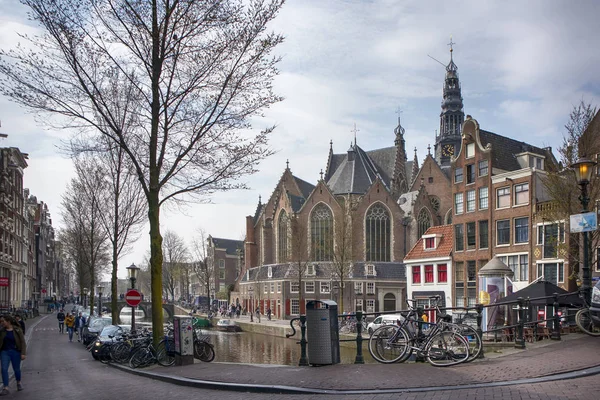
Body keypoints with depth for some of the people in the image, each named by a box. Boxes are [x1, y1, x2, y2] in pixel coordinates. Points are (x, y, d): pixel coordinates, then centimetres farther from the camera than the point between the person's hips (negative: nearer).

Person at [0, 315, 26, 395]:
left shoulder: (17, 330, -8)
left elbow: (23, 342, -7)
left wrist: (23, 353, -13)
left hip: (15, 352, -2)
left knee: (16, 369, 10)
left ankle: (18, 383, 36)